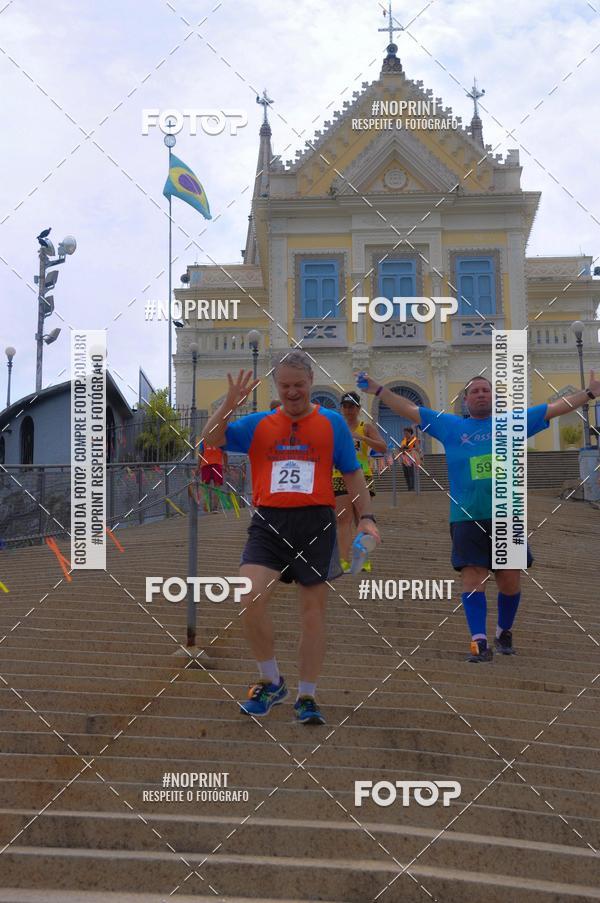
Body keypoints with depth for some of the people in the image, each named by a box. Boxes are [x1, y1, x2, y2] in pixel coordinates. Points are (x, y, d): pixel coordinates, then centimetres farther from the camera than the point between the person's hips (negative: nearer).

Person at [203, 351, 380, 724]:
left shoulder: (332, 422, 9)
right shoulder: (258, 424, 11)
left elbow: (353, 473, 11)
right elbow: (212, 439, 1)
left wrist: (366, 517, 3)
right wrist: (230, 402, -11)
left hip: (316, 523, 0)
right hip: (268, 523, 1)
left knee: (314, 611, 4)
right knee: (251, 598, -15)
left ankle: (307, 697, 19)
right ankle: (271, 682, 7)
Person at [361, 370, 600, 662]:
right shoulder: (450, 426, 9)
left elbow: (556, 407, 12)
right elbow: (410, 410, 8)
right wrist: (378, 390, 3)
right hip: (467, 518, -1)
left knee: (510, 579, 5)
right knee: (473, 576, -8)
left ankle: (504, 632, 27)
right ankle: (479, 641, -6)